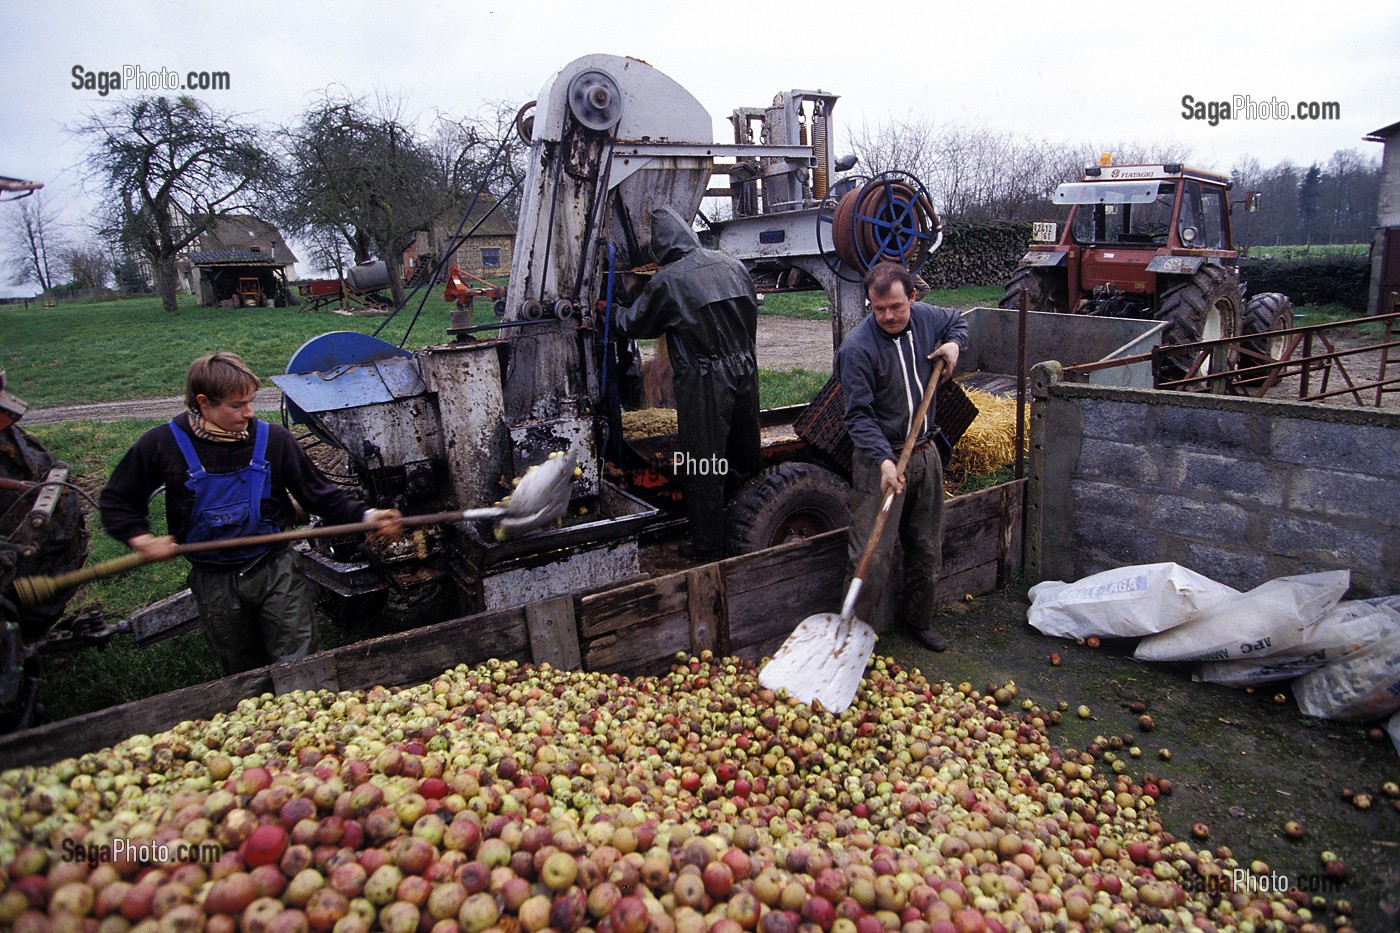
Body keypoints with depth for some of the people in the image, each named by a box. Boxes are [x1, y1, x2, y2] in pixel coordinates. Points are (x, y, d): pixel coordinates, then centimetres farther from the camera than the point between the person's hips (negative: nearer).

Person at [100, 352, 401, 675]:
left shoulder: (273, 438, -8)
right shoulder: (162, 445, -8)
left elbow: (319, 493, -3)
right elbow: (116, 501, 6)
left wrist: (364, 516, -16)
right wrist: (141, 538, -11)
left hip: (276, 571, -1)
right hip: (214, 583, 1)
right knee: (244, 673, 18)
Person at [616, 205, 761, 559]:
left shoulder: (667, 280, -10)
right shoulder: (732, 264, 6)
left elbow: (634, 326, 2)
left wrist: (618, 313, 24)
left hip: (704, 383, -6)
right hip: (745, 372, 6)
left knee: (702, 468, 4)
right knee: (745, 457, 19)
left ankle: (708, 550, 13)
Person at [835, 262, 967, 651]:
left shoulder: (925, 317, 1)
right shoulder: (858, 348, -18)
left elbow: (956, 320, 26)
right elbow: (859, 415, -20)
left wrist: (954, 344, 4)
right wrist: (884, 460, -32)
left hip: (925, 453, 6)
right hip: (880, 458, -6)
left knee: (927, 549, 18)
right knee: (871, 559, -9)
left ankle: (920, 620, 38)